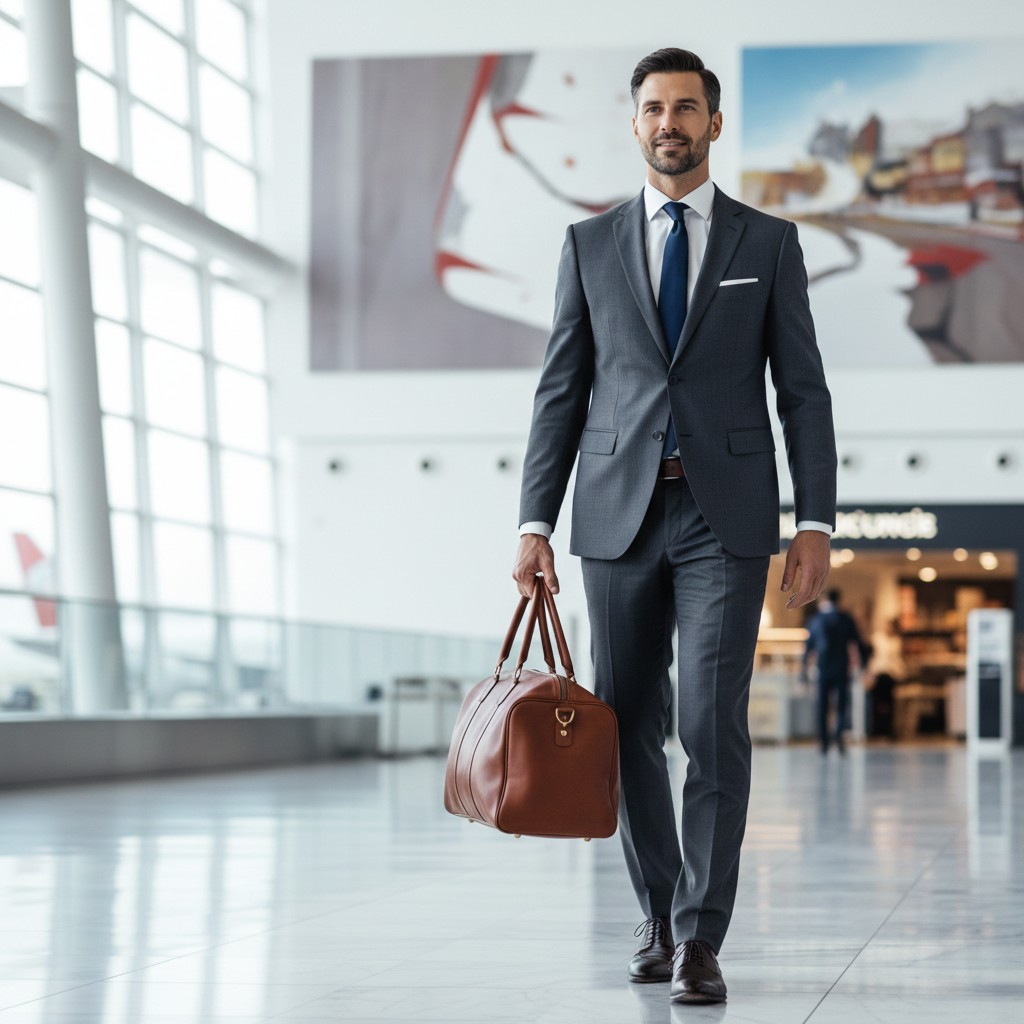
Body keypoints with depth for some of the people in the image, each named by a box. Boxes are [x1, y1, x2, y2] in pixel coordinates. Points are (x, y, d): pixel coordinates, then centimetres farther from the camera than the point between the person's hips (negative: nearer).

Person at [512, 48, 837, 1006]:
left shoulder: (768, 243, 6)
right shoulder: (590, 244, 10)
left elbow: (802, 389, 4)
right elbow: (560, 390, 8)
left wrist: (816, 522, -5)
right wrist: (534, 522, 0)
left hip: (725, 516, -2)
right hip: (618, 512, 2)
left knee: (712, 724, -12)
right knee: (629, 726, 7)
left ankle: (699, 940, -6)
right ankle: (660, 914, 25)